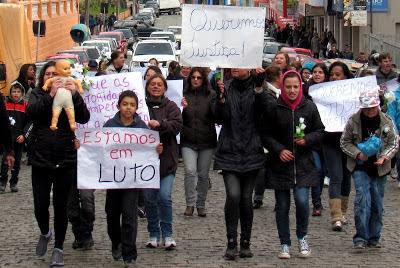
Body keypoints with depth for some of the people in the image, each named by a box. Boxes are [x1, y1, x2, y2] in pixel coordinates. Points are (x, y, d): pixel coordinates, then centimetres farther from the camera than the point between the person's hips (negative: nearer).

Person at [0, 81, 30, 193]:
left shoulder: (25, 105, 4)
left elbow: (29, 122, 4)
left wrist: (24, 135, -6)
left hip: (19, 139, 1)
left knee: (17, 162, 8)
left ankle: (14, 183, 17)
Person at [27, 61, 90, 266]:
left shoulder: (68, 96, 4)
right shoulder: (38, 95, 6)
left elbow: (84, 118, -10)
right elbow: (31, 111, -15)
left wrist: (75, 95, -21)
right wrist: (50, 95, -25)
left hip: (65, 161, 0)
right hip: (40, 159, 0)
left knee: (61, 206, 4)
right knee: (41, 205, 2)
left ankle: (59, 248, 15)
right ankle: (45, 234, 32)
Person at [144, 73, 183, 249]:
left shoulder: (171, 107, 6)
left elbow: (177, 125, -8)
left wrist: (160, 124, -24)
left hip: (166, 158, -1)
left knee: (165, 197, -9)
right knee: (150, 199, 4)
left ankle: (167, 235, 3)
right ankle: (154, 234, 17)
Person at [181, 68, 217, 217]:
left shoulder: (211, 95, -1)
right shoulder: (184, 94, 4)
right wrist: (182, 108, -13)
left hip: (207, 142, 0)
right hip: (188, 140, 0)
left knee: (203, 174, 7)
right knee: (190, 171, -12)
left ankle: (201, 205, 20)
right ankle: (190, 204, -3)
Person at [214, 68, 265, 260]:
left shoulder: (257, 88, 2)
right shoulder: (226, 88, 6)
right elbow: (219, 118, -2)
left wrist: (259, 90, -20)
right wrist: (221, 98, -18)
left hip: (251, 153, 0)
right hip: (229, 152, 0)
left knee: (246, 199, 4)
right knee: (233, 195, -15)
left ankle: (245, 243, 17)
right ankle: (231, 243, -5)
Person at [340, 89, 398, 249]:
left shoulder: (386, 121, -1)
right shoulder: (354, 121, -5)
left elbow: (394, 143, 5)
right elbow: (344, 142, 3)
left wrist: (384, 156, -13)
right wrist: (358, 153, -13)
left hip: (379, 169, 2)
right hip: (360, 168, -2)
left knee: (377, 204, 6)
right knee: (362, 200, -15)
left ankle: (374, 238, 19)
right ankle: (361, 238, -10)